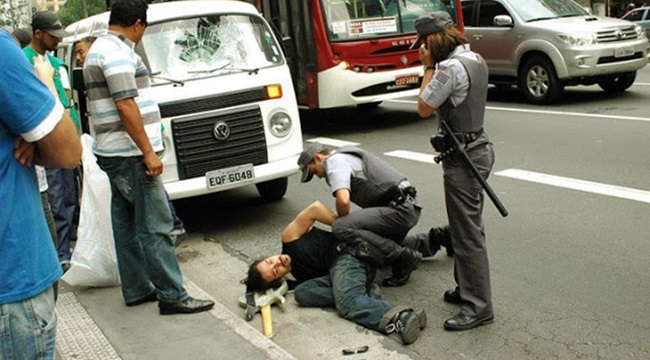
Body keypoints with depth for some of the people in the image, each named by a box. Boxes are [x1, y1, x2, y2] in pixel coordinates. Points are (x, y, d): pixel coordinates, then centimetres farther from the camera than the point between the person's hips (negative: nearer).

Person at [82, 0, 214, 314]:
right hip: (129, 155, -11)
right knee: (155, 226, -8)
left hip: (113, 154, 11)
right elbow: (125, 105, -23)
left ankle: (136, 289, 20)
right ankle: (172, 296, -4)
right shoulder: (118, 52, -15)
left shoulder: (100, 48, 18)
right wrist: (149, 152, -21)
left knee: (127, 223, 13)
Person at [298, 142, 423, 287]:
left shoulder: (334, 161, -8)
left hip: (399, 209, -11)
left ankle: (403, 258, -16)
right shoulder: (345, 156, 24)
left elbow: (343, 200, -24)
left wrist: (342, 222, -3)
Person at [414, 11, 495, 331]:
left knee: (467, 233, -4)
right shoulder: (475, 59, 9)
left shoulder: (450, 67, -21)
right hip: (477, 146, 10)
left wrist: (429, 67, -4)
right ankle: (468, 288, 31)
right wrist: (434, 65, 8)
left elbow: (424, 108, -11)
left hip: (462, 157, -10)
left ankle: (478, 307, 2)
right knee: (468, 228, 19)